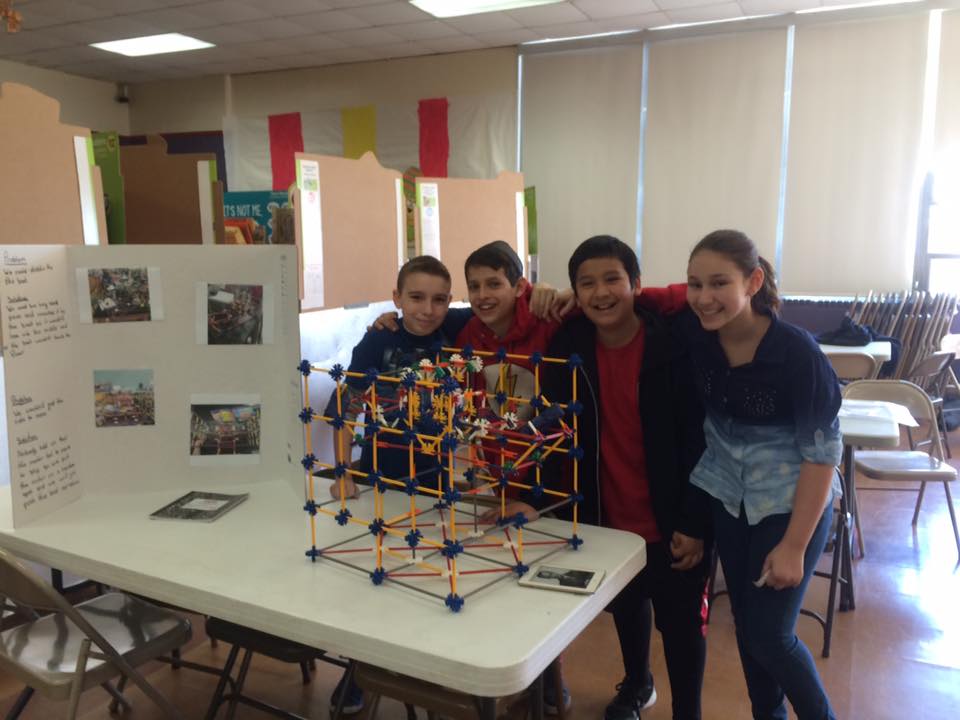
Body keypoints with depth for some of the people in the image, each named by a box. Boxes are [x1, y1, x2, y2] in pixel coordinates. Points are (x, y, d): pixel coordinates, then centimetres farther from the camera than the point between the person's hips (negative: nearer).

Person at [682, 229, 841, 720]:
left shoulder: (796, 352, -25)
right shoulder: (694, 334, -14)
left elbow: (822, 452, -19)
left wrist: (794, 545, -17)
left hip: (792, 502, -4)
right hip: (728, 496, 5)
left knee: (769, 634, 1)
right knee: (745, 622, 16)